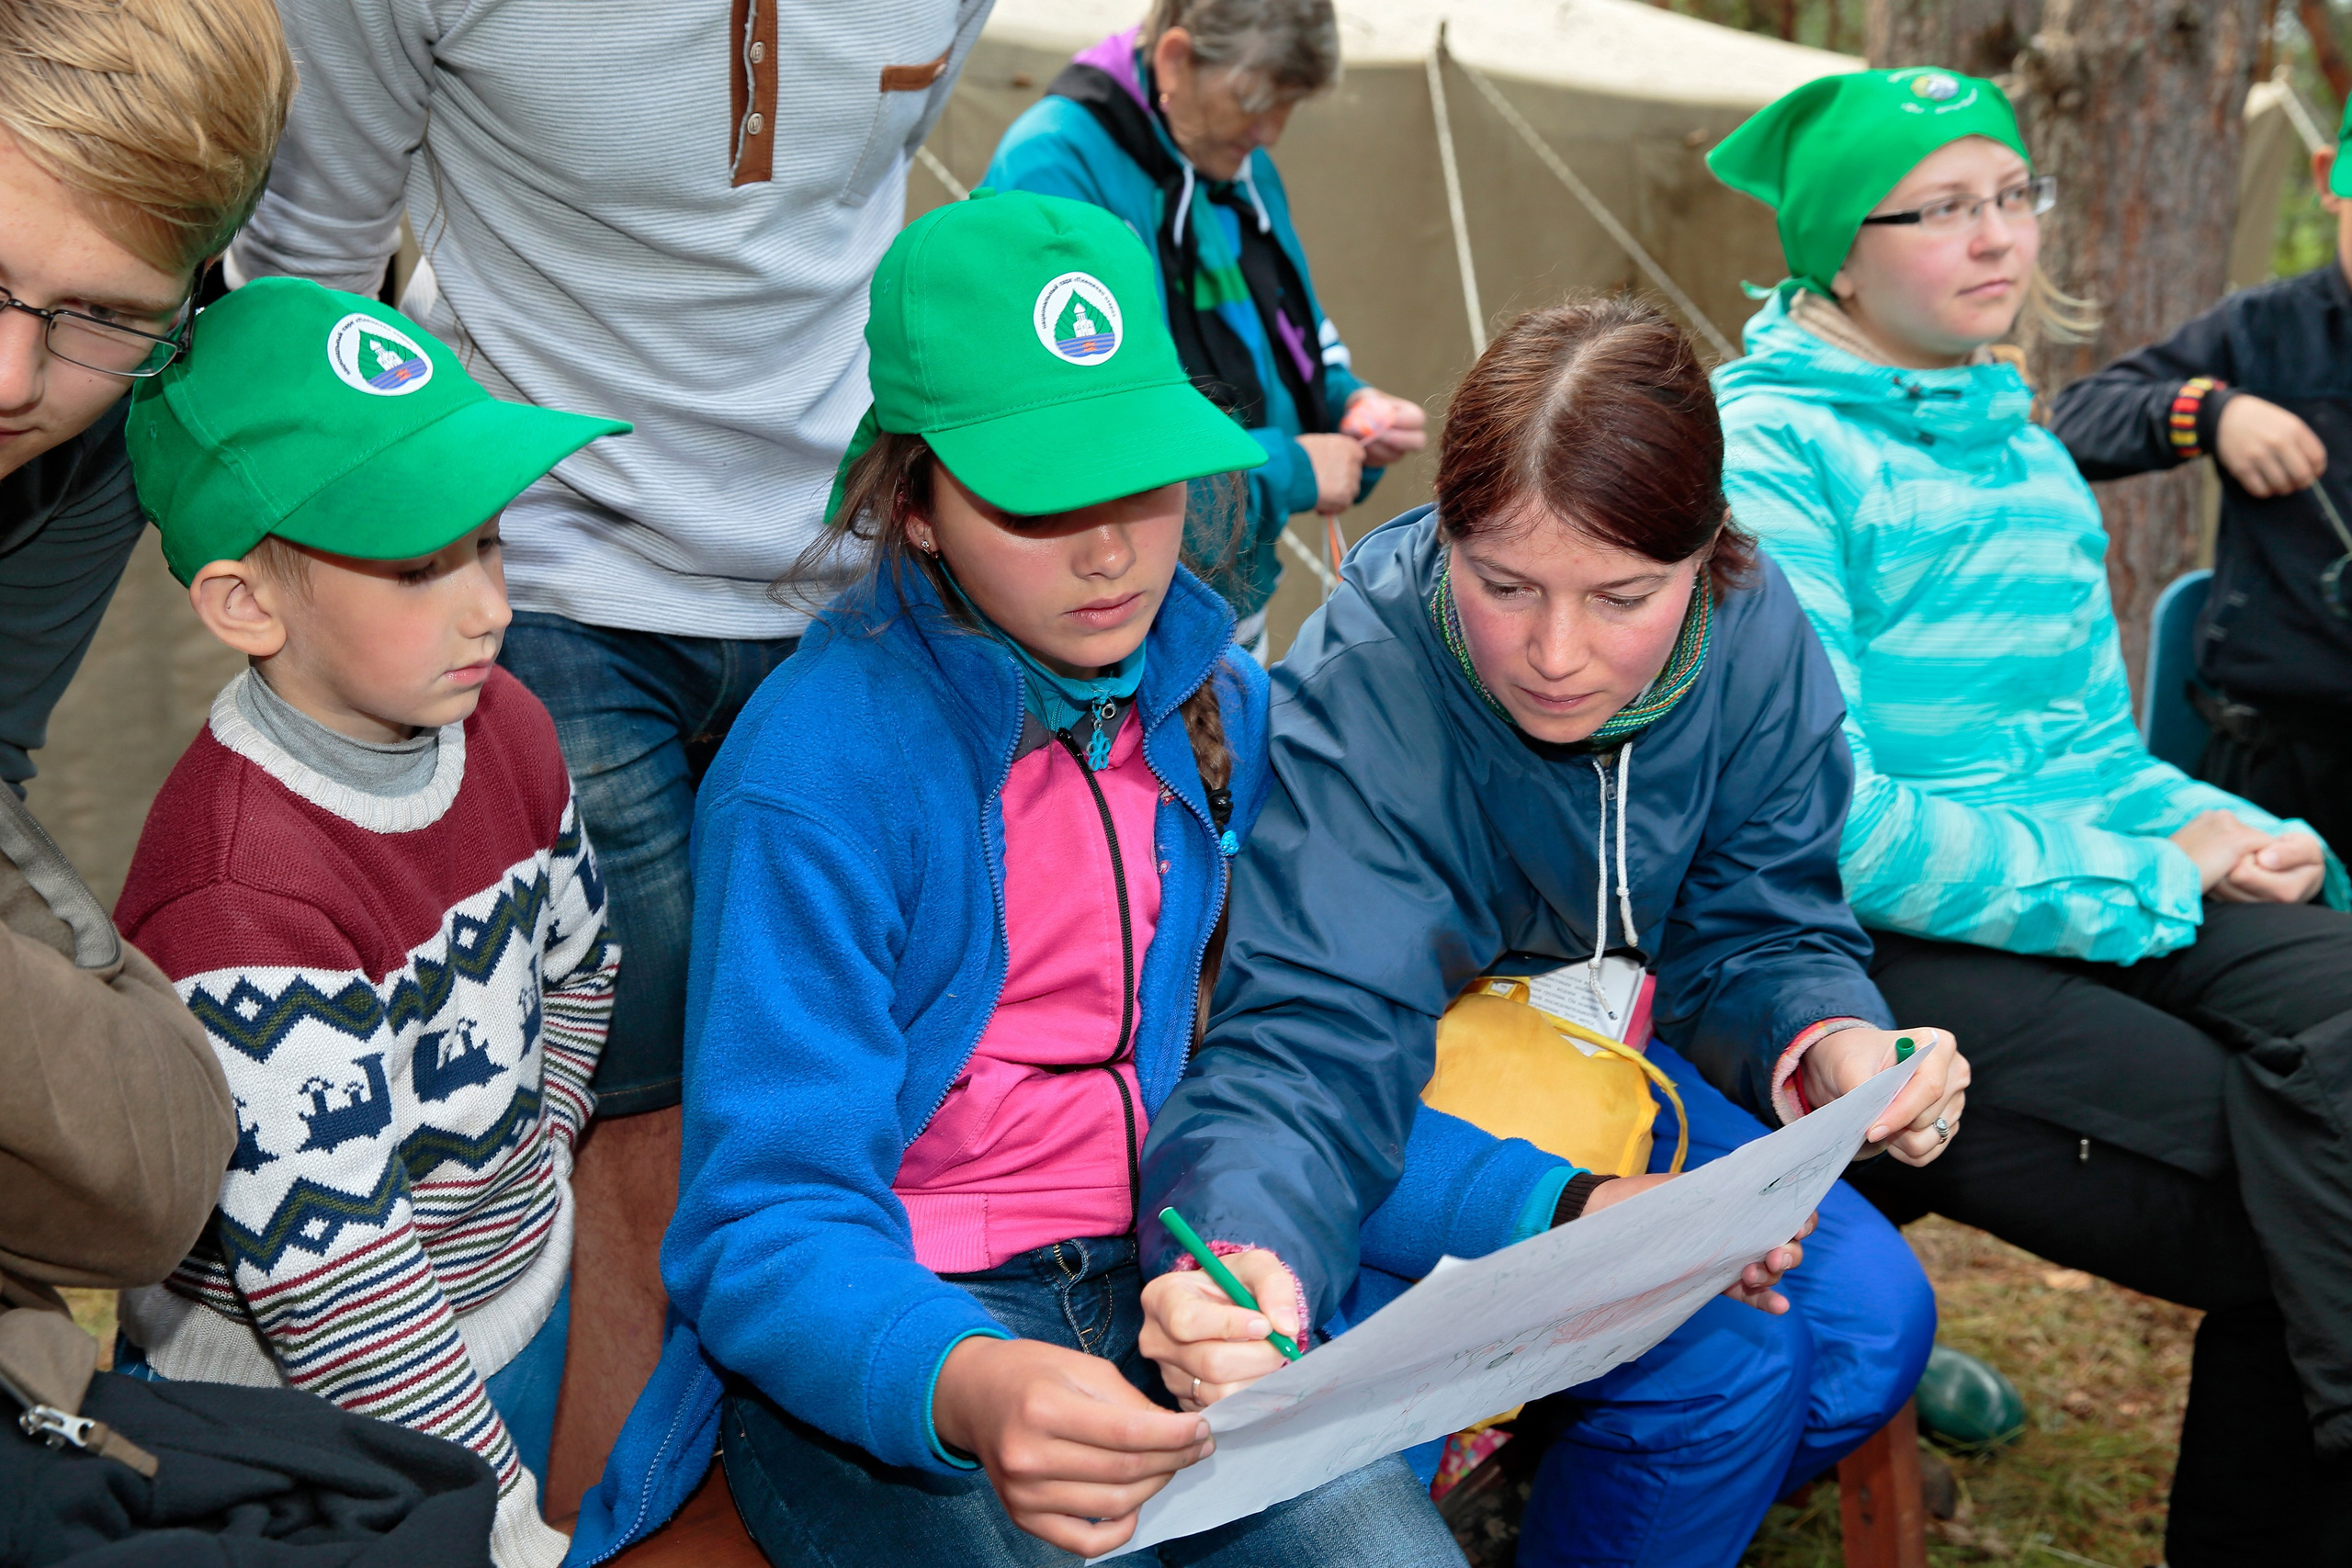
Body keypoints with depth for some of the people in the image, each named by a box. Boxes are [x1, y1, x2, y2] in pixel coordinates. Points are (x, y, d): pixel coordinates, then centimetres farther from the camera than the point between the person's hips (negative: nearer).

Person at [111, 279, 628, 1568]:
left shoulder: (500, 726, -8)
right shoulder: (242, 902, -32)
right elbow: (333, 1286, -29)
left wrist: (512, 1195, 6)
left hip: (507, 1311, 7)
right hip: (293, 1402, -7)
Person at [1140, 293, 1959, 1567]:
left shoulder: (1752, 641, -15)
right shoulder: (1359, 697, -30)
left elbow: (1755, 941, -4)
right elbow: (1313, 1046, -37)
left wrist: (1837, 1046, -28)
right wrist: (1247, 1267, -58)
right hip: (1412, 1101, -5)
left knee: (1870, 1318, -13)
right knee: (1722, 1359, -23)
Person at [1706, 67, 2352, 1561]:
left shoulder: (2026, 451, 18)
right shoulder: (1768, 452, -9)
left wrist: (2228, 833, 0)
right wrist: (2156, 884, -14)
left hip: (2097, 907, 7)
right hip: (1871, 947, -7)